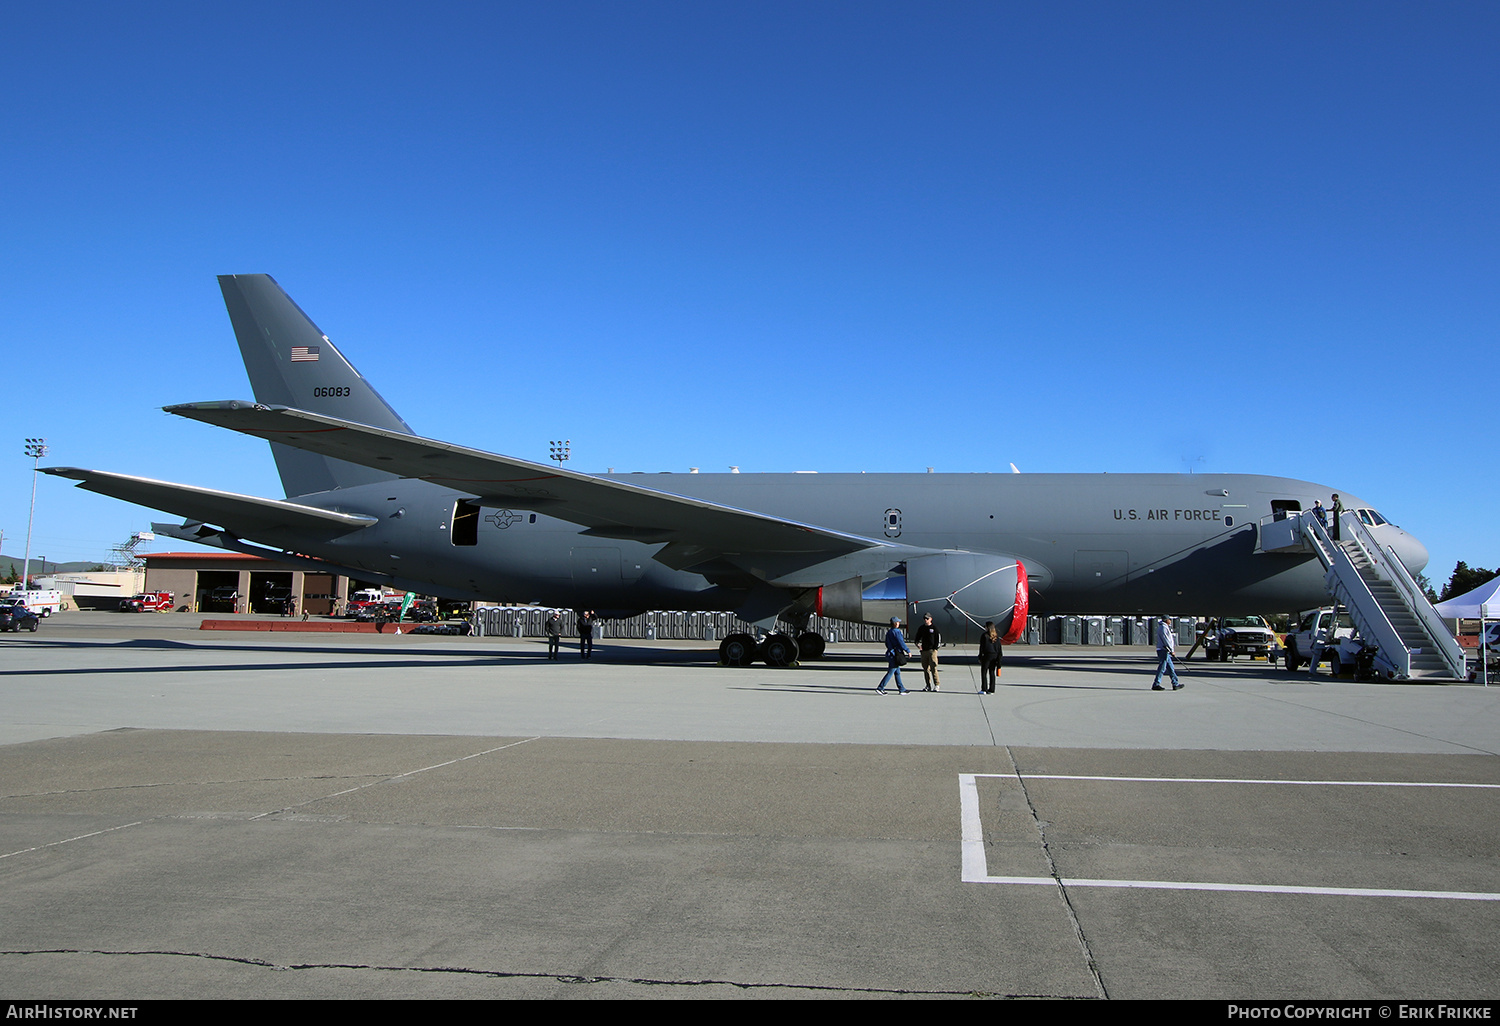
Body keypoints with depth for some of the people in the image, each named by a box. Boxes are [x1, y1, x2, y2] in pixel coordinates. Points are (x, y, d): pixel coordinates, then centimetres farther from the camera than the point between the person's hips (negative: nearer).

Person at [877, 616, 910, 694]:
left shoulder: (888, 632, 13)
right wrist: (908, 651, -11)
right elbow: (901, 643, -18)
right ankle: (880, 688, -9)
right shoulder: (896, 632, -14)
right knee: (890, 672, -7)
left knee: (897, 672, 13)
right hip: (895, 655, -10)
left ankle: (902, 689, 18)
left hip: (890, 653, 10)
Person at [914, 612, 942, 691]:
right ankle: (928, 686, 12)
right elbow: (918, 638, 20)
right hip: (924, 651, 5)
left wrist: (935, 647, -9)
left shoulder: (934, 628, 1)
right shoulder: (921, 628, 14)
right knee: (925, 669, 6)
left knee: (933, 668, -11)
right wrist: (918, 644, -2)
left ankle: (936, 685, -8)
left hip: (932, 650, -5)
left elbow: (939, 638, 1)